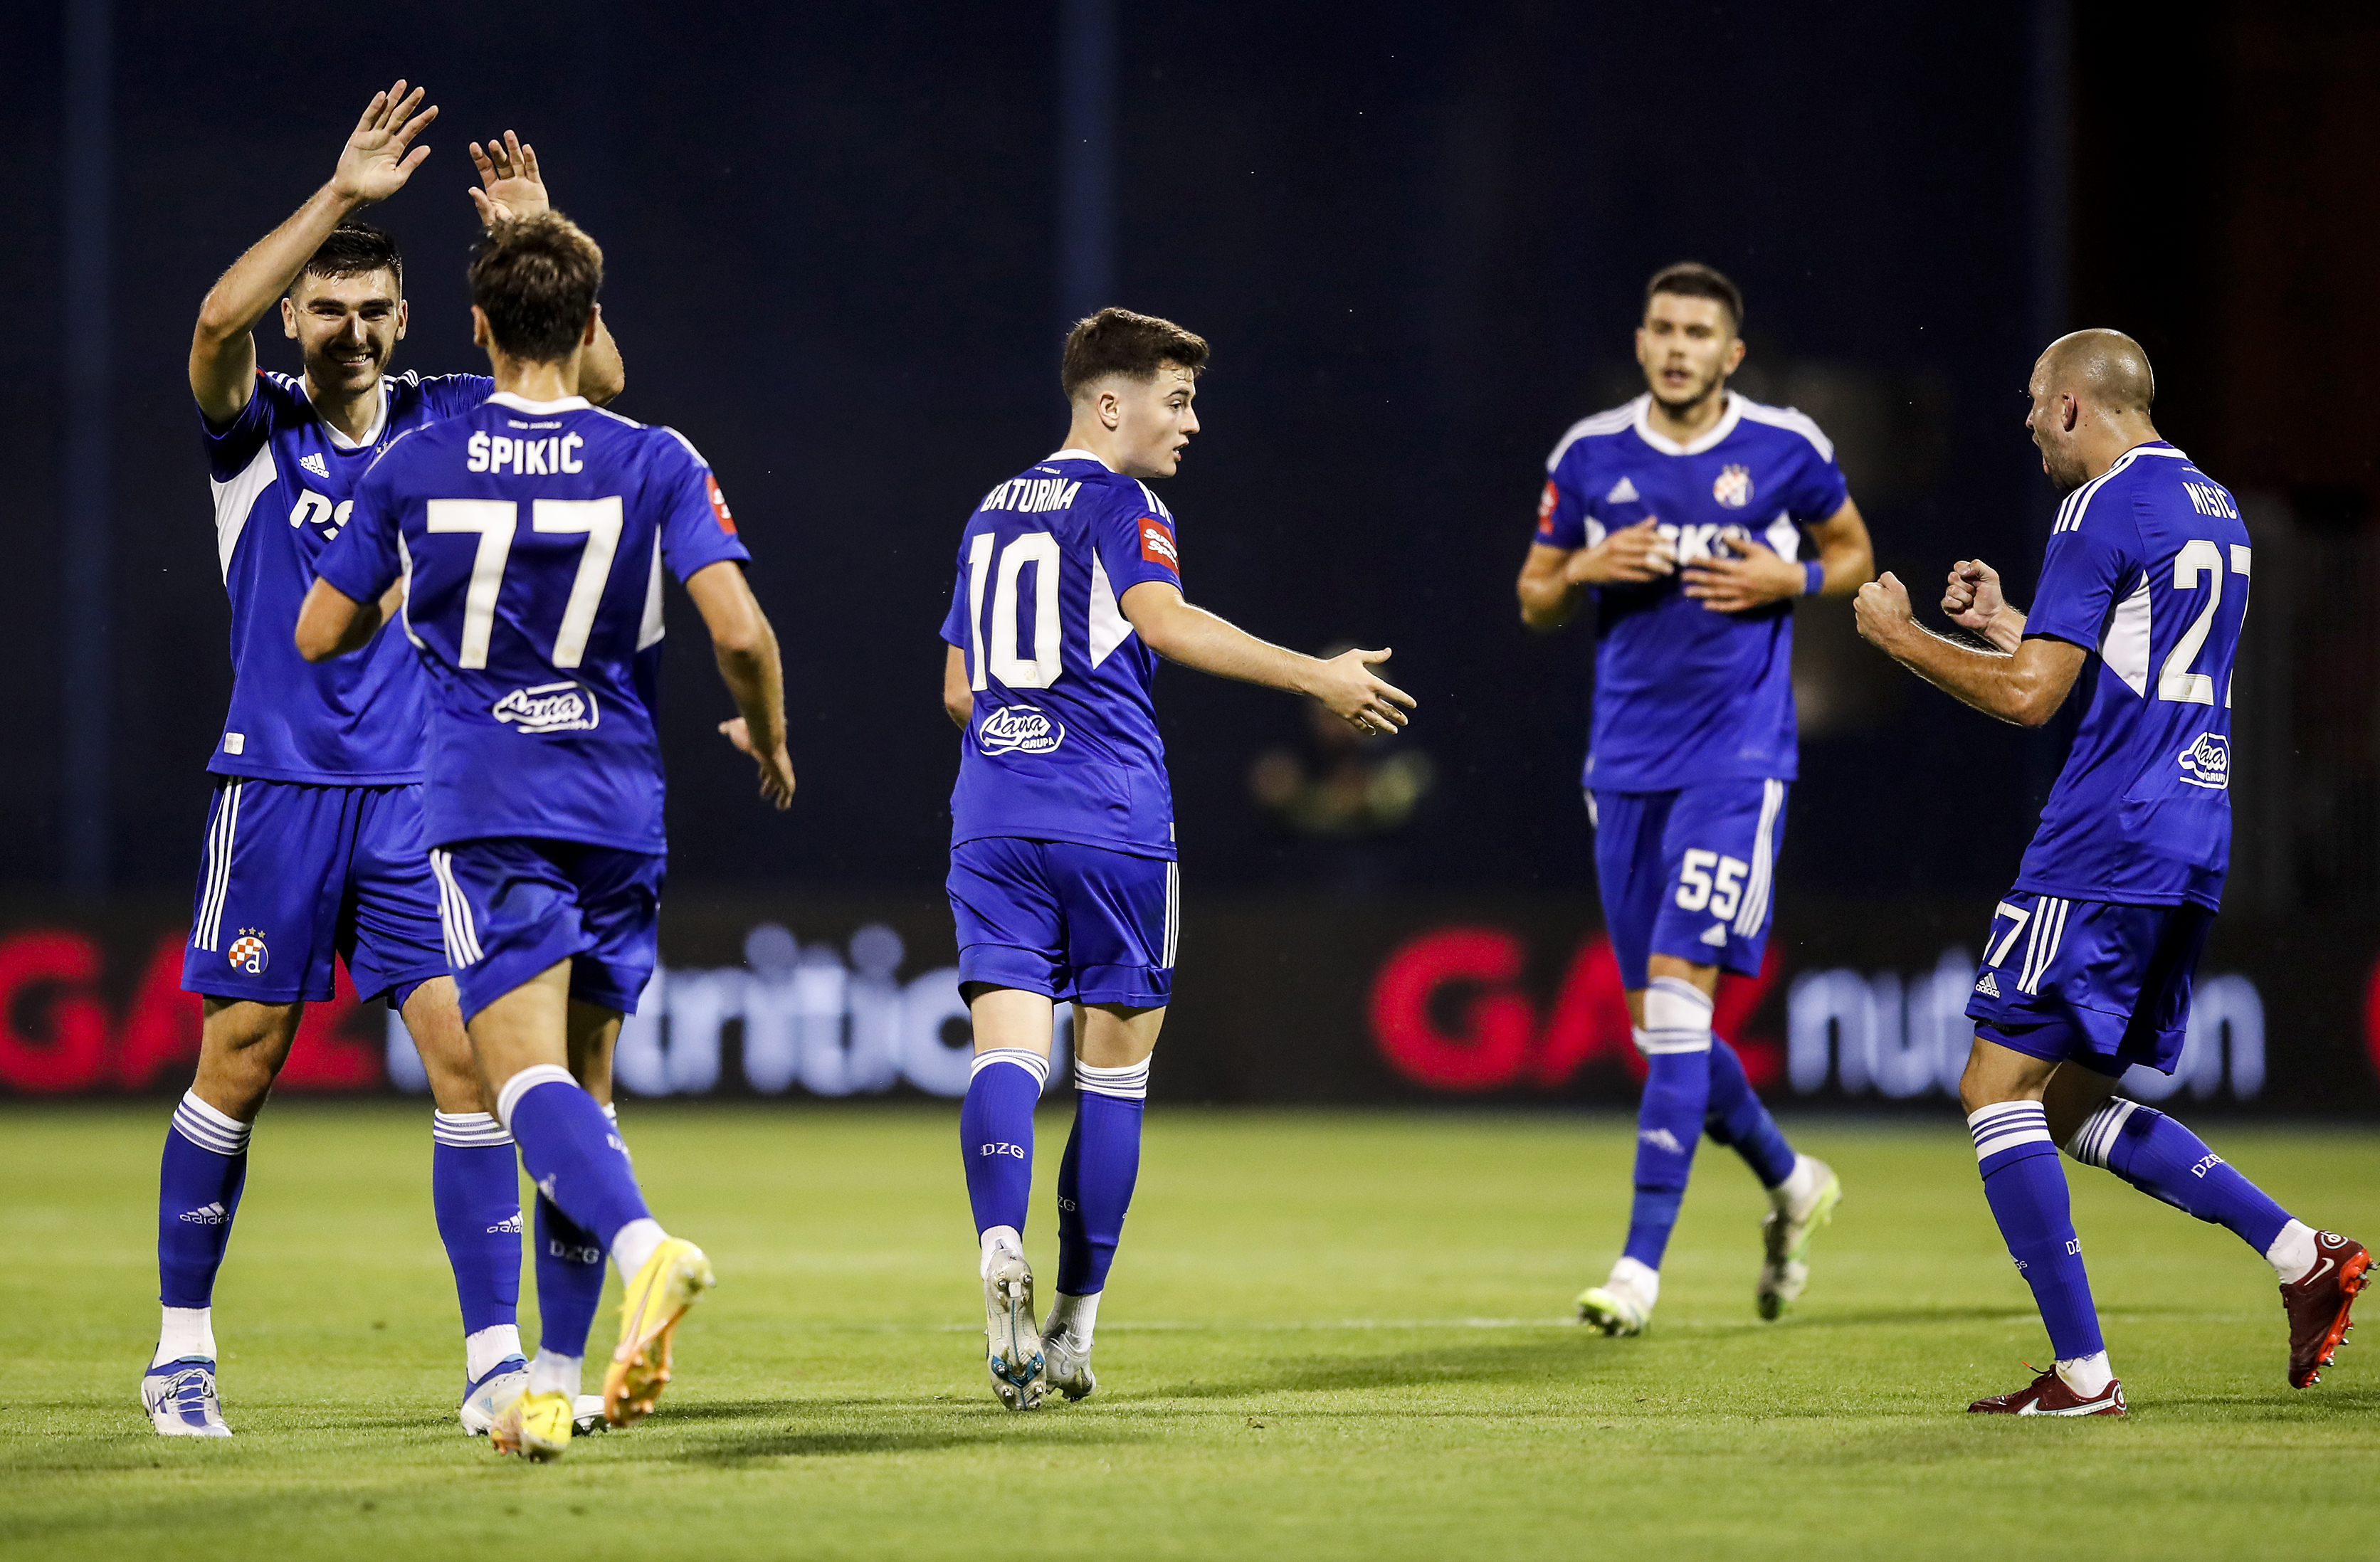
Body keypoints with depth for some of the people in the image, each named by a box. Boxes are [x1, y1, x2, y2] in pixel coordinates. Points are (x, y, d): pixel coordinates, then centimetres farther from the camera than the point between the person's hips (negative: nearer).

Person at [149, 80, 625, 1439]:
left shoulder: (446, 422, 7)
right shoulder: (258, 432, -1)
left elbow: (596, 379, -1)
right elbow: (218, 324, -21)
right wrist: (343, 195, -27)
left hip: (421, 792, 2)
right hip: (279, 782, -2)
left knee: (471, 1054, -8)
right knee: (240, 1065, 2)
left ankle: (495, 1360, -6)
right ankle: (183, 1351, 15)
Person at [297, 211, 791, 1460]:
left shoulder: (412, 468, 1)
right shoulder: (656, 464, -1)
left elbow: (319, 634, 8)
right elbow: (738, 629, -10)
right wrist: (768, 742, 10)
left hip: (483, 814, -2)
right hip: (619, 811, 2)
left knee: (529, 1076, -14)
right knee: (583, 1088, 13)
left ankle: (643, 1244, -44)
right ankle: (553, 1384, 10)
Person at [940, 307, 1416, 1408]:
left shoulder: (993, 513, 19)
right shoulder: (1121, 505, -3)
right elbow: (1162, 621, -22)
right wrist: (1316, 677, -23)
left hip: (990, 820, 5)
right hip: (1110, 824, -5)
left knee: (1008, 1050, -7)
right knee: (1114, 1069, 7)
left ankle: (1000, 1243, -35)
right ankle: (1072, 1328, 10)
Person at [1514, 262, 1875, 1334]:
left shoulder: (1785, 449, -1)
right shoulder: (1590, 455, 5)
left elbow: (1853, 551, 14)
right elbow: (1535, 602, 13)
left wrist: (1792, 581, -7)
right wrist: (1584, 572, -9)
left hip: (1737, 759, -4)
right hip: (1626, 763, 4)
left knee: (1679, 993, -16)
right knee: (1660, 1023, 7)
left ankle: (1642, 1262, -16)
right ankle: (1791, 1184, 33)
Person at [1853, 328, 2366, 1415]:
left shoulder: (2104, 510, -11)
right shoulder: (2212, 509, 18)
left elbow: (2029, 697, -15)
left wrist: (1899, 636, -2)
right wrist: (2004, 624, 28)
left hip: (2104, 850, -10)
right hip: (2188, 854, 10)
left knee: (1996, 1088, -5)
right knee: (2073, 1104, 17)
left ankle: (2082, 1373, -9)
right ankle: (2301, 1254, 7)